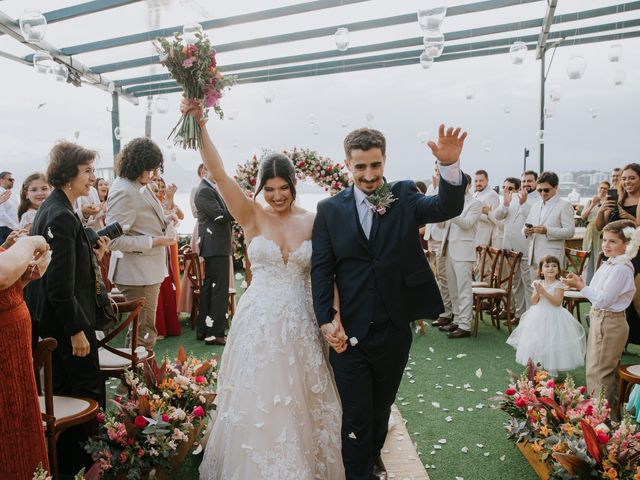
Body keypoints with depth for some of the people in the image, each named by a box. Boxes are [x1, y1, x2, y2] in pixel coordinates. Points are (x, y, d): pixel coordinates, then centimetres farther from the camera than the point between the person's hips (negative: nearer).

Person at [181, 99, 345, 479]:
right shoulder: (253, 217, -2)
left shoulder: (313, 222, 0)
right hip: (259, 322, -1)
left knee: (298, 403, 13)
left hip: (300, 323, 1)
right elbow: (218, 173, -12)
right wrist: (200, 124, -21)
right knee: (256, 404, 7)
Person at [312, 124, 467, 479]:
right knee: (356, 414, 6)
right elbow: (321, 268, -4)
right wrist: (326, 321, -12)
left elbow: (447, 208, -19)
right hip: (349, 331, -2)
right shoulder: (330, 209, -3)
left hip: (394, 330, 2)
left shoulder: (405, 197, -2)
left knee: (382, 406, 23)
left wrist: (450, 165, -37)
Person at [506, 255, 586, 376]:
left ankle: (552, 369, 17)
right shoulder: (538, 283, 0)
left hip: (553, 317, -4)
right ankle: (536, 366, 28)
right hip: (539, 317, 4)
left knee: (552, 343, 1)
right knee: (537, 342, 11)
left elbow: (557, 302, -21)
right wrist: (537, 292, -20)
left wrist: (544, 292, -26)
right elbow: (533, 302, -2)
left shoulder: (558, 285, -11)